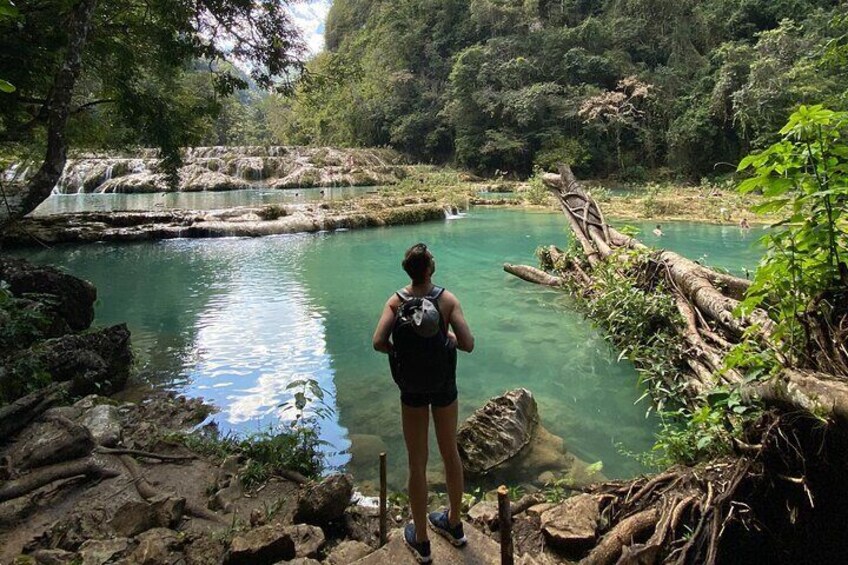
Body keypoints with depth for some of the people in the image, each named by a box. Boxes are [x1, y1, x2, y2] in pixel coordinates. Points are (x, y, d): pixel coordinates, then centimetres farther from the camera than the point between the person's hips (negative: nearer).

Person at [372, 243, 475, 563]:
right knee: (450, 453, 21)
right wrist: (450, 337, 2)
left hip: (412, 389, 0)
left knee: (417, 462, 13)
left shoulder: (396, 302, -11)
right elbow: (468, 345, -19)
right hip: (444, 386, 0)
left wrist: (399, 351, -1)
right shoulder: (447, 300, -13)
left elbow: (378, 343, -21)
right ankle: (454, 525, 40)